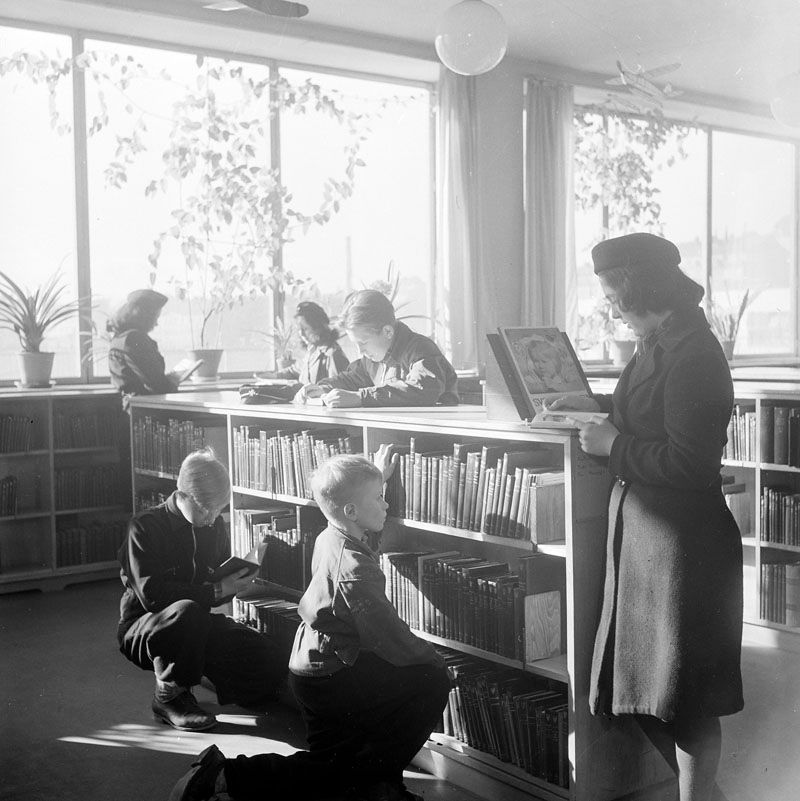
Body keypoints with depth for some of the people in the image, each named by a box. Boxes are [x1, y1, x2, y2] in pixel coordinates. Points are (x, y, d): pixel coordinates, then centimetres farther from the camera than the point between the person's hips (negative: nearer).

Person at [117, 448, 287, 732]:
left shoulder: (214, 525, 4)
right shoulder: (145, 527, -15)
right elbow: (151, 595, -26)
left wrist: (236, 580, -10)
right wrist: (216, 590, -28)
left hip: (197, 627, 5)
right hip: (143, 630, -5)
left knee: (272, 663, -13)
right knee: (187, 611, -41)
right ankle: (170, 697, -17)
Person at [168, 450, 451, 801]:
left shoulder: (329, 538, 3)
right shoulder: (354, 568, -25)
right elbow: (393, 644, -23)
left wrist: (375, 474, 31)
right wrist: (432, 655, -6)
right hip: (331, 683, -10)